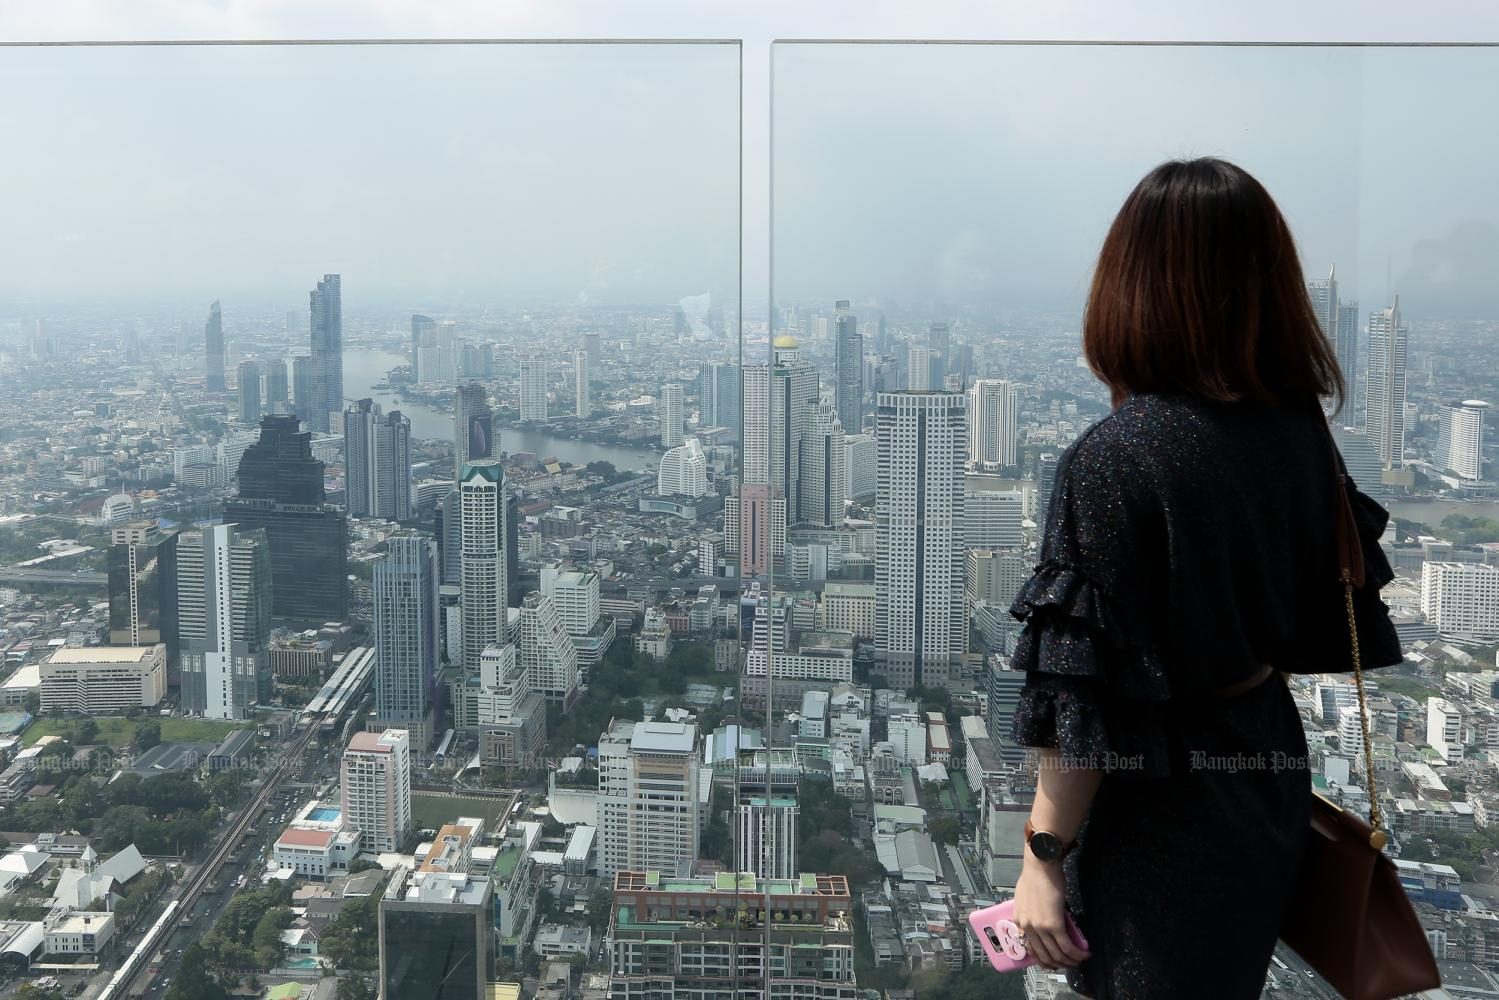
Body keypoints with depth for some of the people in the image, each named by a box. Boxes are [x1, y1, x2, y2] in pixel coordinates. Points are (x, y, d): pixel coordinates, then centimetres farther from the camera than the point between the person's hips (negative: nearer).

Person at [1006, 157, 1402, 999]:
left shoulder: (1114, 461, -25)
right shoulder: (1301, 430, -5)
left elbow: (1088, 693, -22)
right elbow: (1339, 619, 7)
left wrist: (1044, 855, -12)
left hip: (1163, 803, -6)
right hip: (1276, 772, 7)